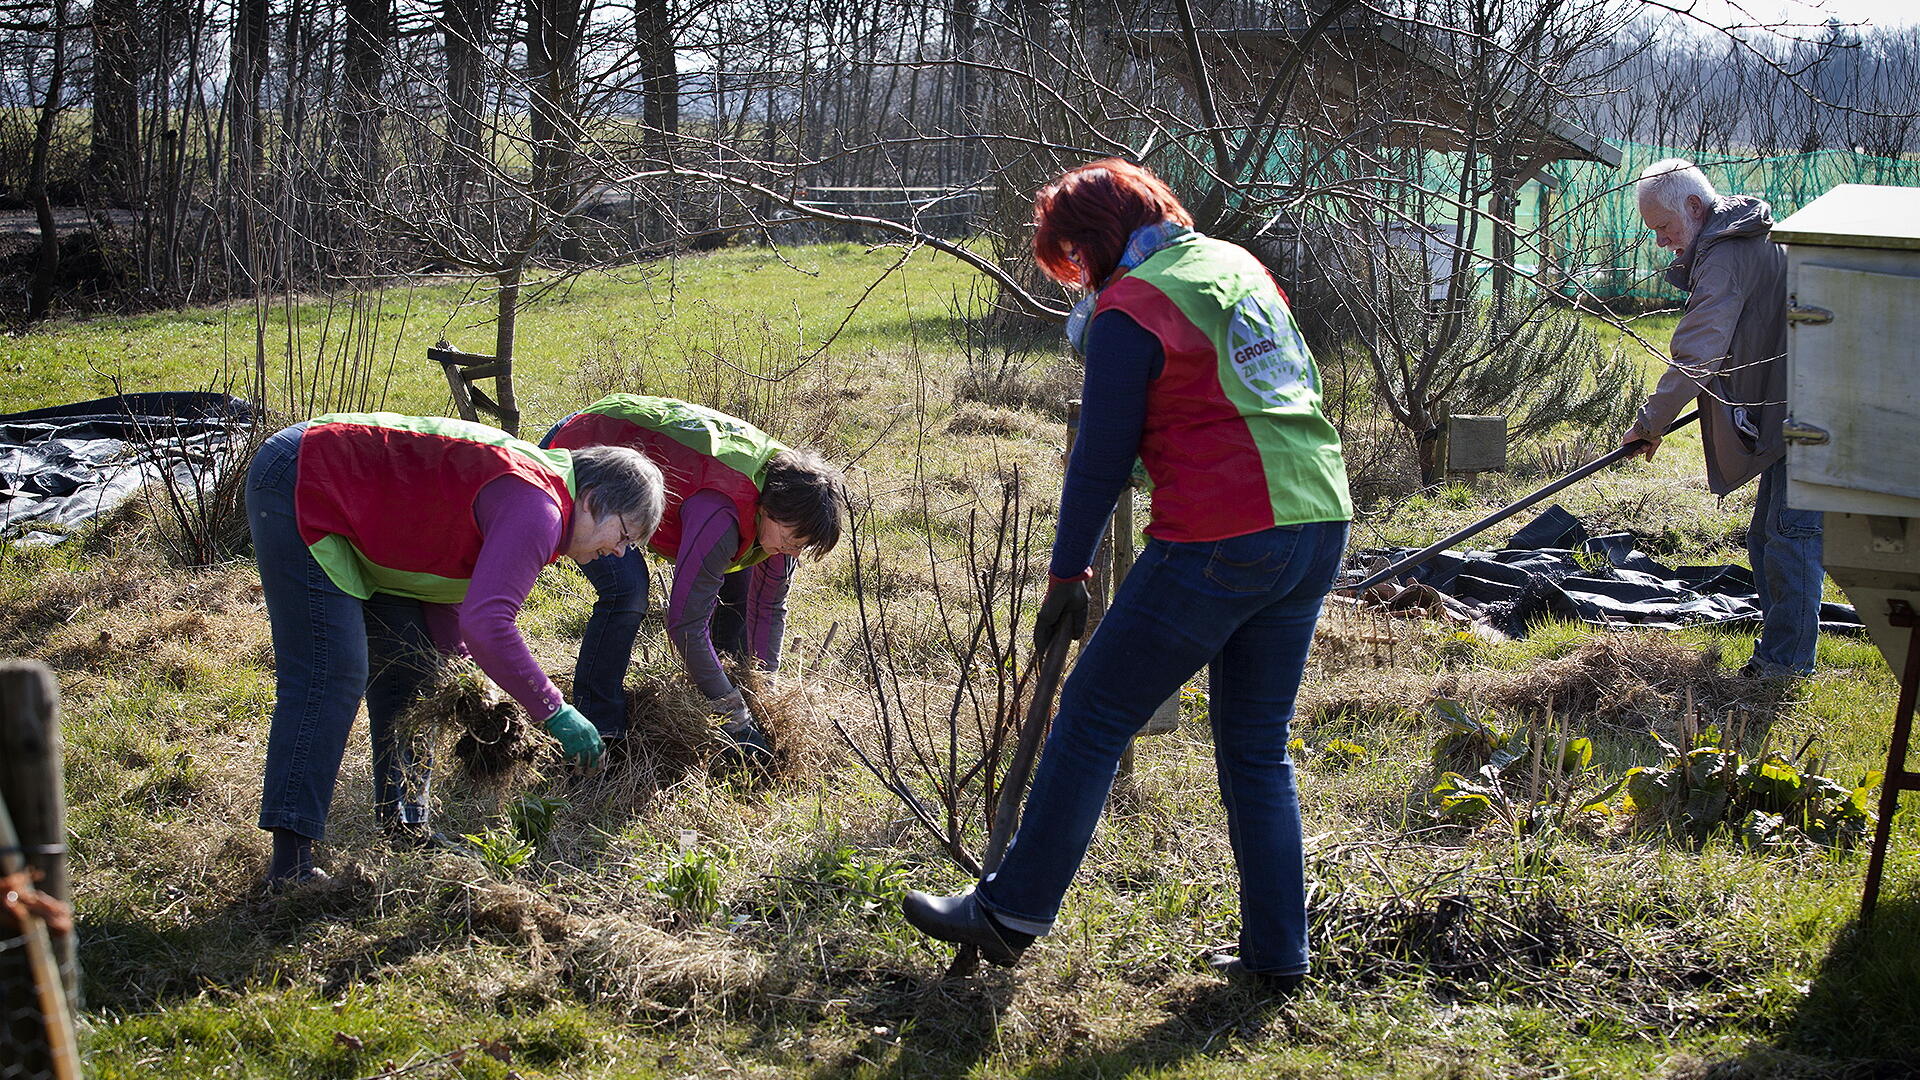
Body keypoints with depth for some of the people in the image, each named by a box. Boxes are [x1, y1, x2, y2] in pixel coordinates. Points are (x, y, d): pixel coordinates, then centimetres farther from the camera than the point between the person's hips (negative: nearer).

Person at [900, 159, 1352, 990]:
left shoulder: (1131, 307, -6)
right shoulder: (1239, 266, 16)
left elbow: (1103, 458, -6)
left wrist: (1067, 574, 3)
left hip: (1219, 540, -8)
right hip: (1317, 523, 8)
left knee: (1091, 718, 4)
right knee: (1257, 750, 15)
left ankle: (1012, 913, 10)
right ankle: (1277, 951, 16)